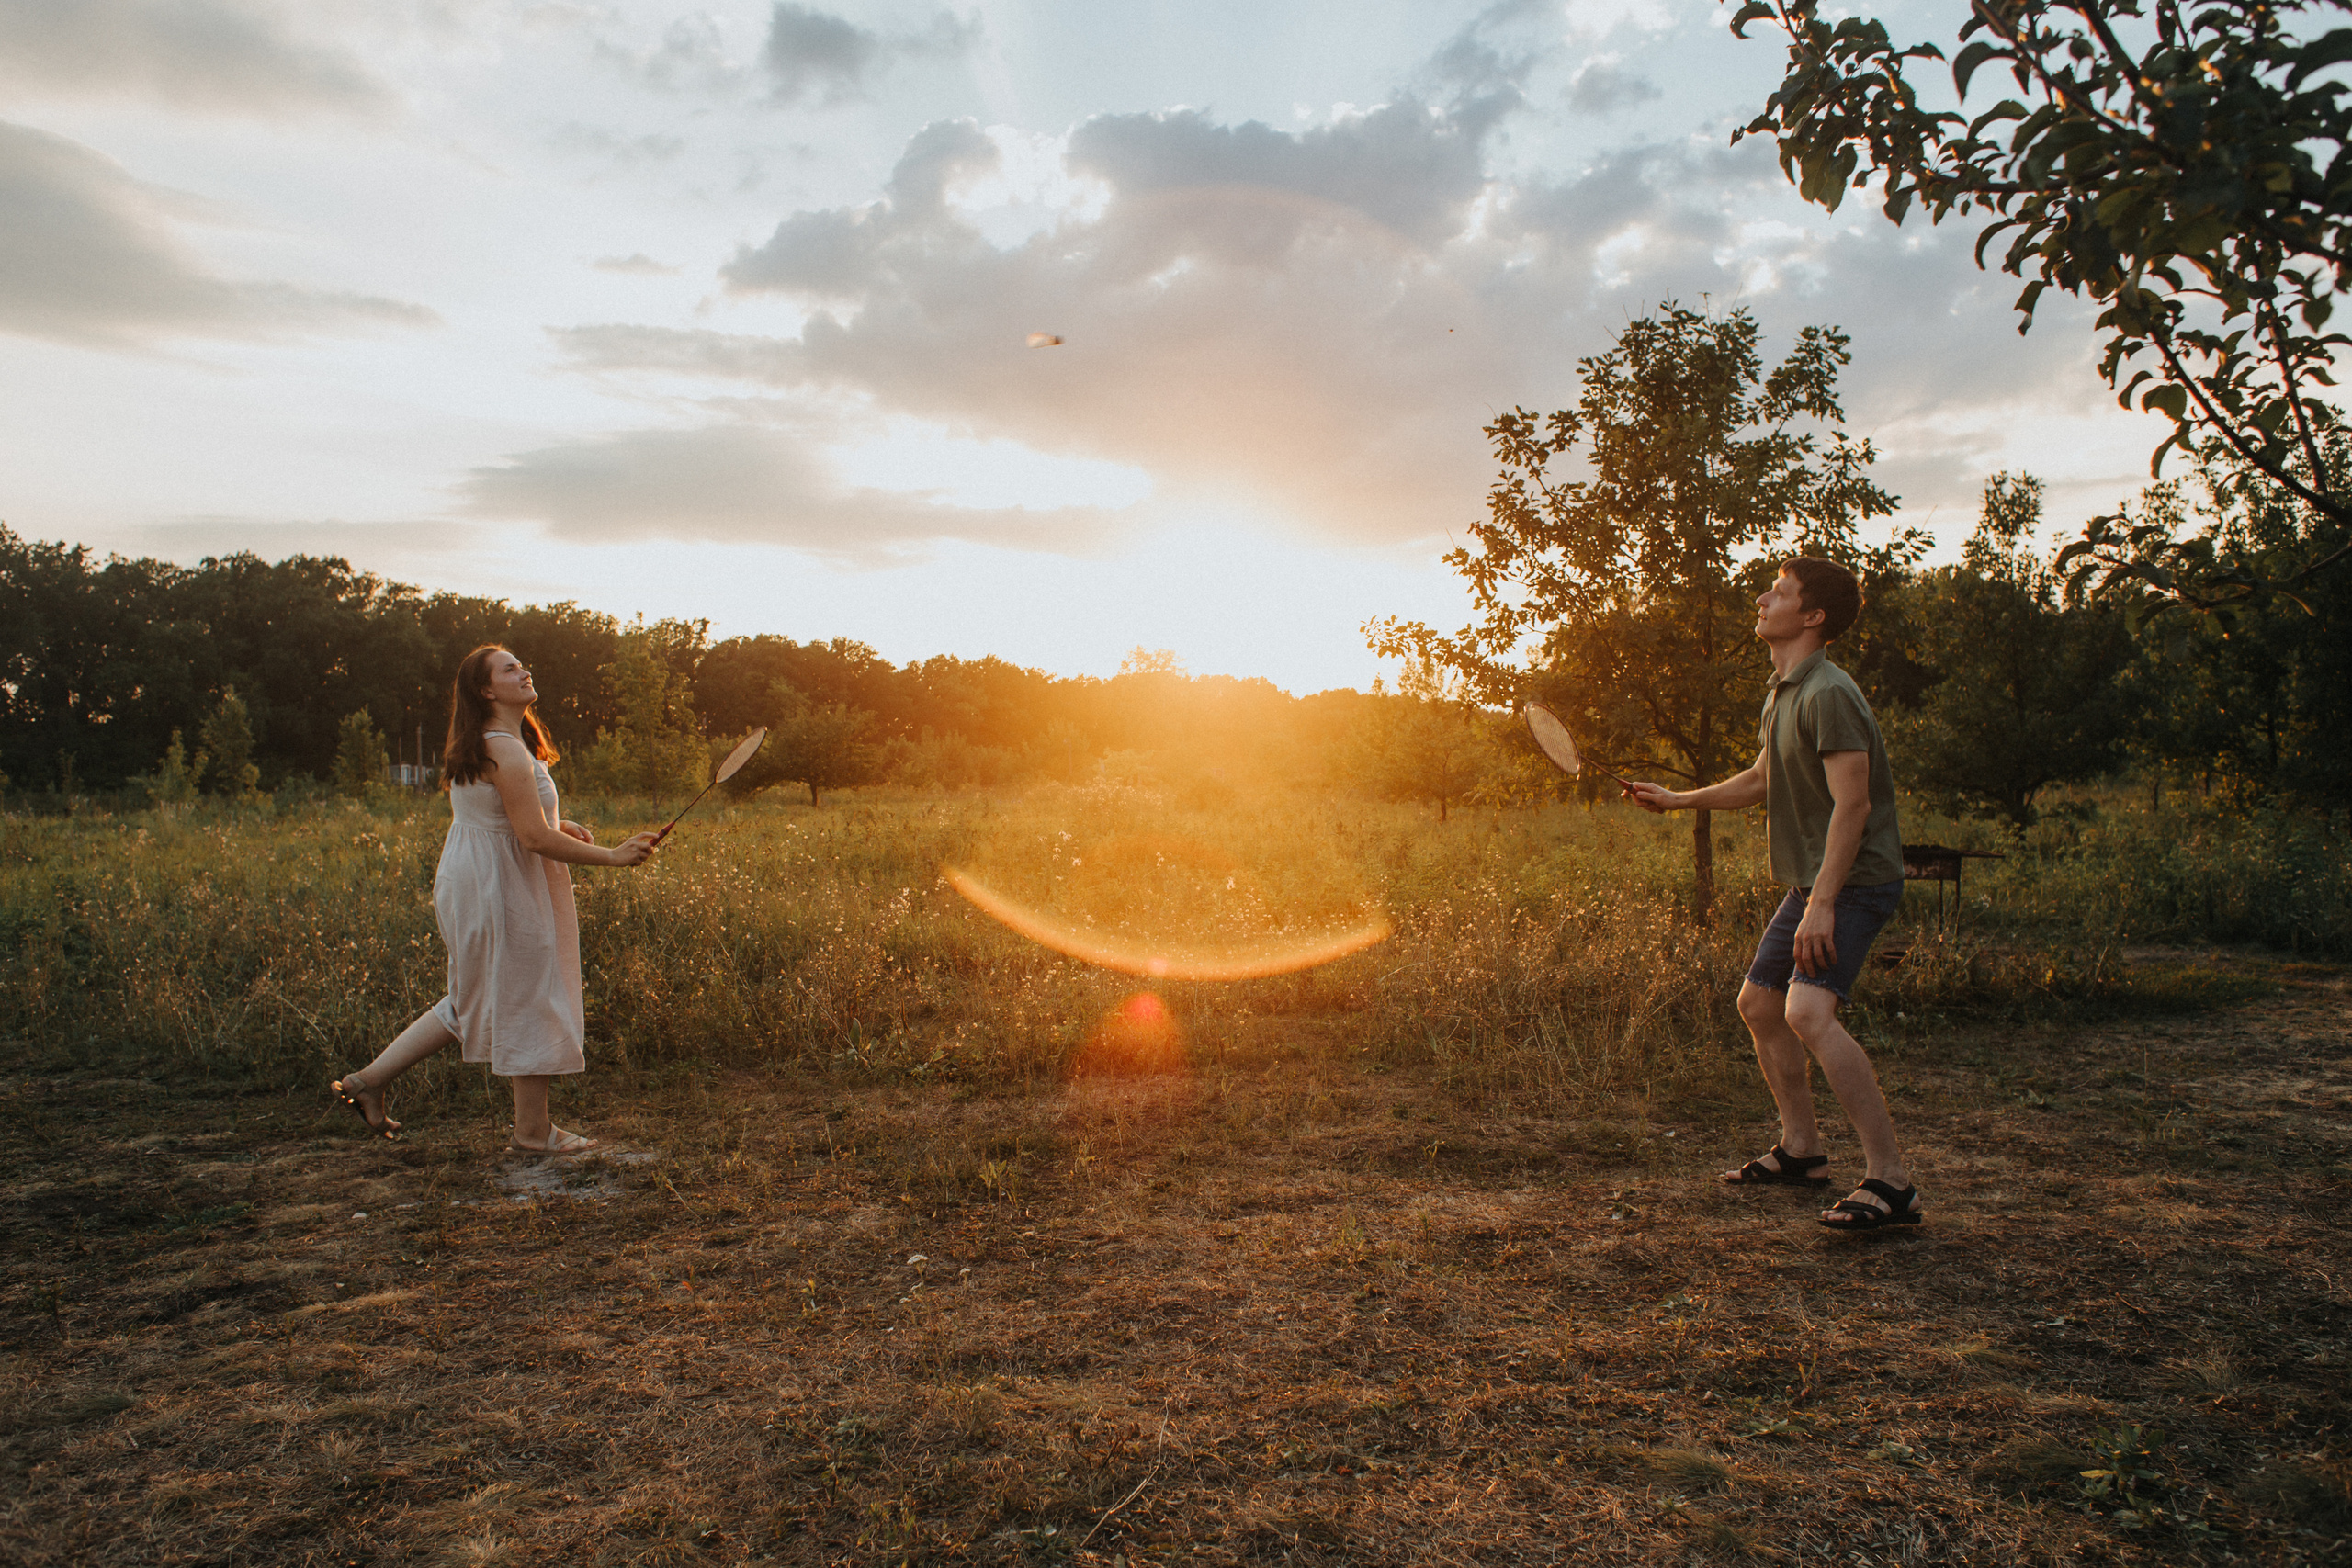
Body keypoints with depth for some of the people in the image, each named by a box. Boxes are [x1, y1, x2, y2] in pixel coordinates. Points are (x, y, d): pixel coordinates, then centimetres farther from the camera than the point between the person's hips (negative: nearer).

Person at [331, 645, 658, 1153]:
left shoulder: (474, 749, 12)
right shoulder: (507, 753, -22)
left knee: (475, 1003, 20)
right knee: (528, 1001, 2)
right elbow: (536, 839, -25)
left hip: (471, 882, 10)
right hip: (499, 890, -10)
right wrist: (613, 856, -20)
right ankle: (534, 1130, 14)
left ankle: (368, 1079, 23)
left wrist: (555, 826, 11)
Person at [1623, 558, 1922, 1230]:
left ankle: (1890, 1181, -19)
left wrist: (1822, 904, -28)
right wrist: (1676, 799, 26)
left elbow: (1852, 805, -24)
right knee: (1759, 1004, 15)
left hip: (1855, 880, -10)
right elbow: (1761, 780, 27)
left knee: (1808, 1011, -26)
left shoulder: (1828, 694, -18)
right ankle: (1801, 1149, 30)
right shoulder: (1780, 694, 13)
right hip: (1812, 881, 10)